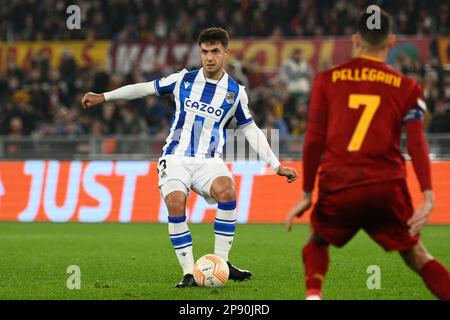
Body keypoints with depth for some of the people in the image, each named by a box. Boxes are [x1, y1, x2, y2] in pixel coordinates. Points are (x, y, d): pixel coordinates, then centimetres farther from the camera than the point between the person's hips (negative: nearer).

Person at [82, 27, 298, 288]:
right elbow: (145, 88, 15)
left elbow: (251, 130, 13)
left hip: (209, 161, 0)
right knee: (175, 203, -29)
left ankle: (221, 262, -24)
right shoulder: (184, 80, 6)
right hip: (176, 157, 0)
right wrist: (103, 97, 14)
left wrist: (276, 166, 10)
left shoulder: (236, 92, 6)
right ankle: (189, 272, -22)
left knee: (227, 190, -33)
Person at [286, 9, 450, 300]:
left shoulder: (327, 80, 7)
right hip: (387, 188, 0)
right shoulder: (407, 87, 6)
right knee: (416, 255, 12)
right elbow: (417, 143, -5)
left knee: (317, 244, 24)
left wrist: (307, 194, 10)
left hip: (337, 187, 0)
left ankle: (313, 294, -4)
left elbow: (314, 140, 4)